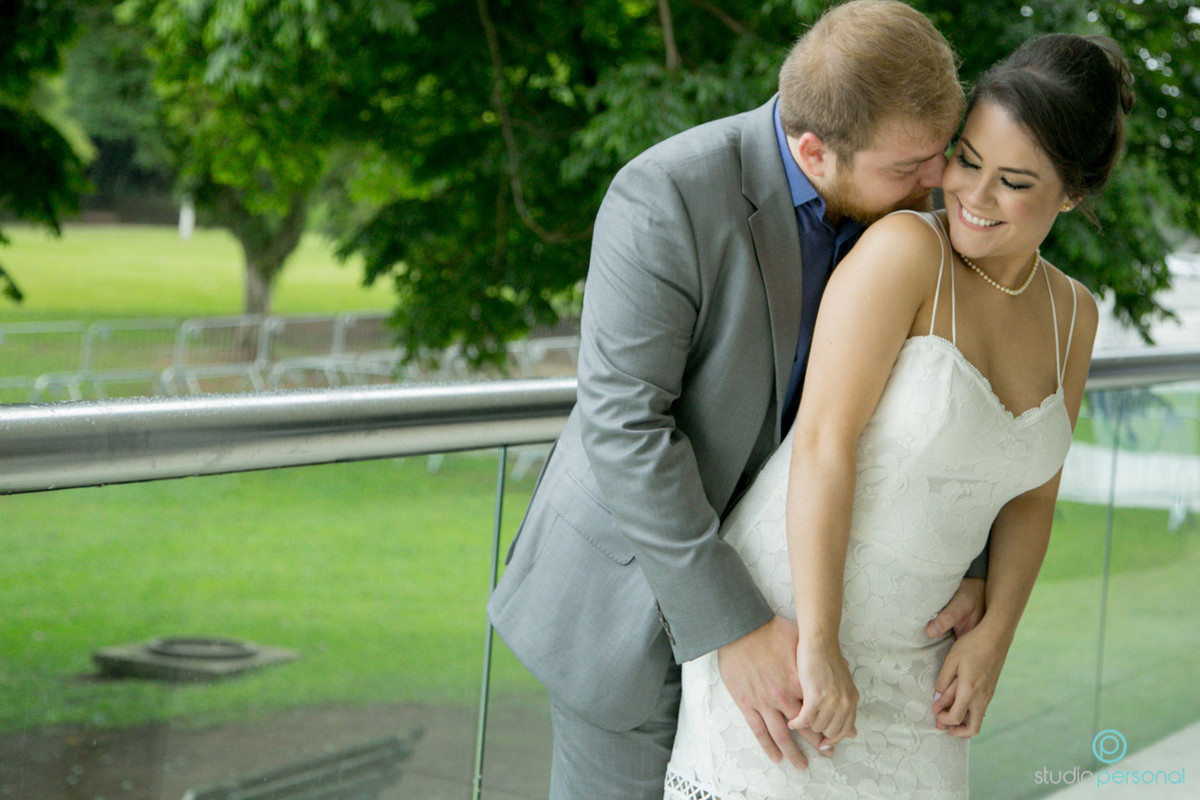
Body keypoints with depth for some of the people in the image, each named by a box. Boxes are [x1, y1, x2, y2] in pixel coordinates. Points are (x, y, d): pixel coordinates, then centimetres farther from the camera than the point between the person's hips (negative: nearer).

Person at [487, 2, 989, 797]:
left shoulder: (900, 201, -7)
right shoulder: (669, 196, -25)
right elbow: (624, 425, -28)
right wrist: (734, 628, -31)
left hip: (763, 573, 6)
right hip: (633, 582, -5)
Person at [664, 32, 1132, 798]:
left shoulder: (1070, 314, 3)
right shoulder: (906, 249, -19)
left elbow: (1031, 493, 9)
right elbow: (822, 443, -23)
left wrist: (993, 637, -3)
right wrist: (817, 646, -24)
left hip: (906, 644, 7)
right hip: (783, 616, -6)